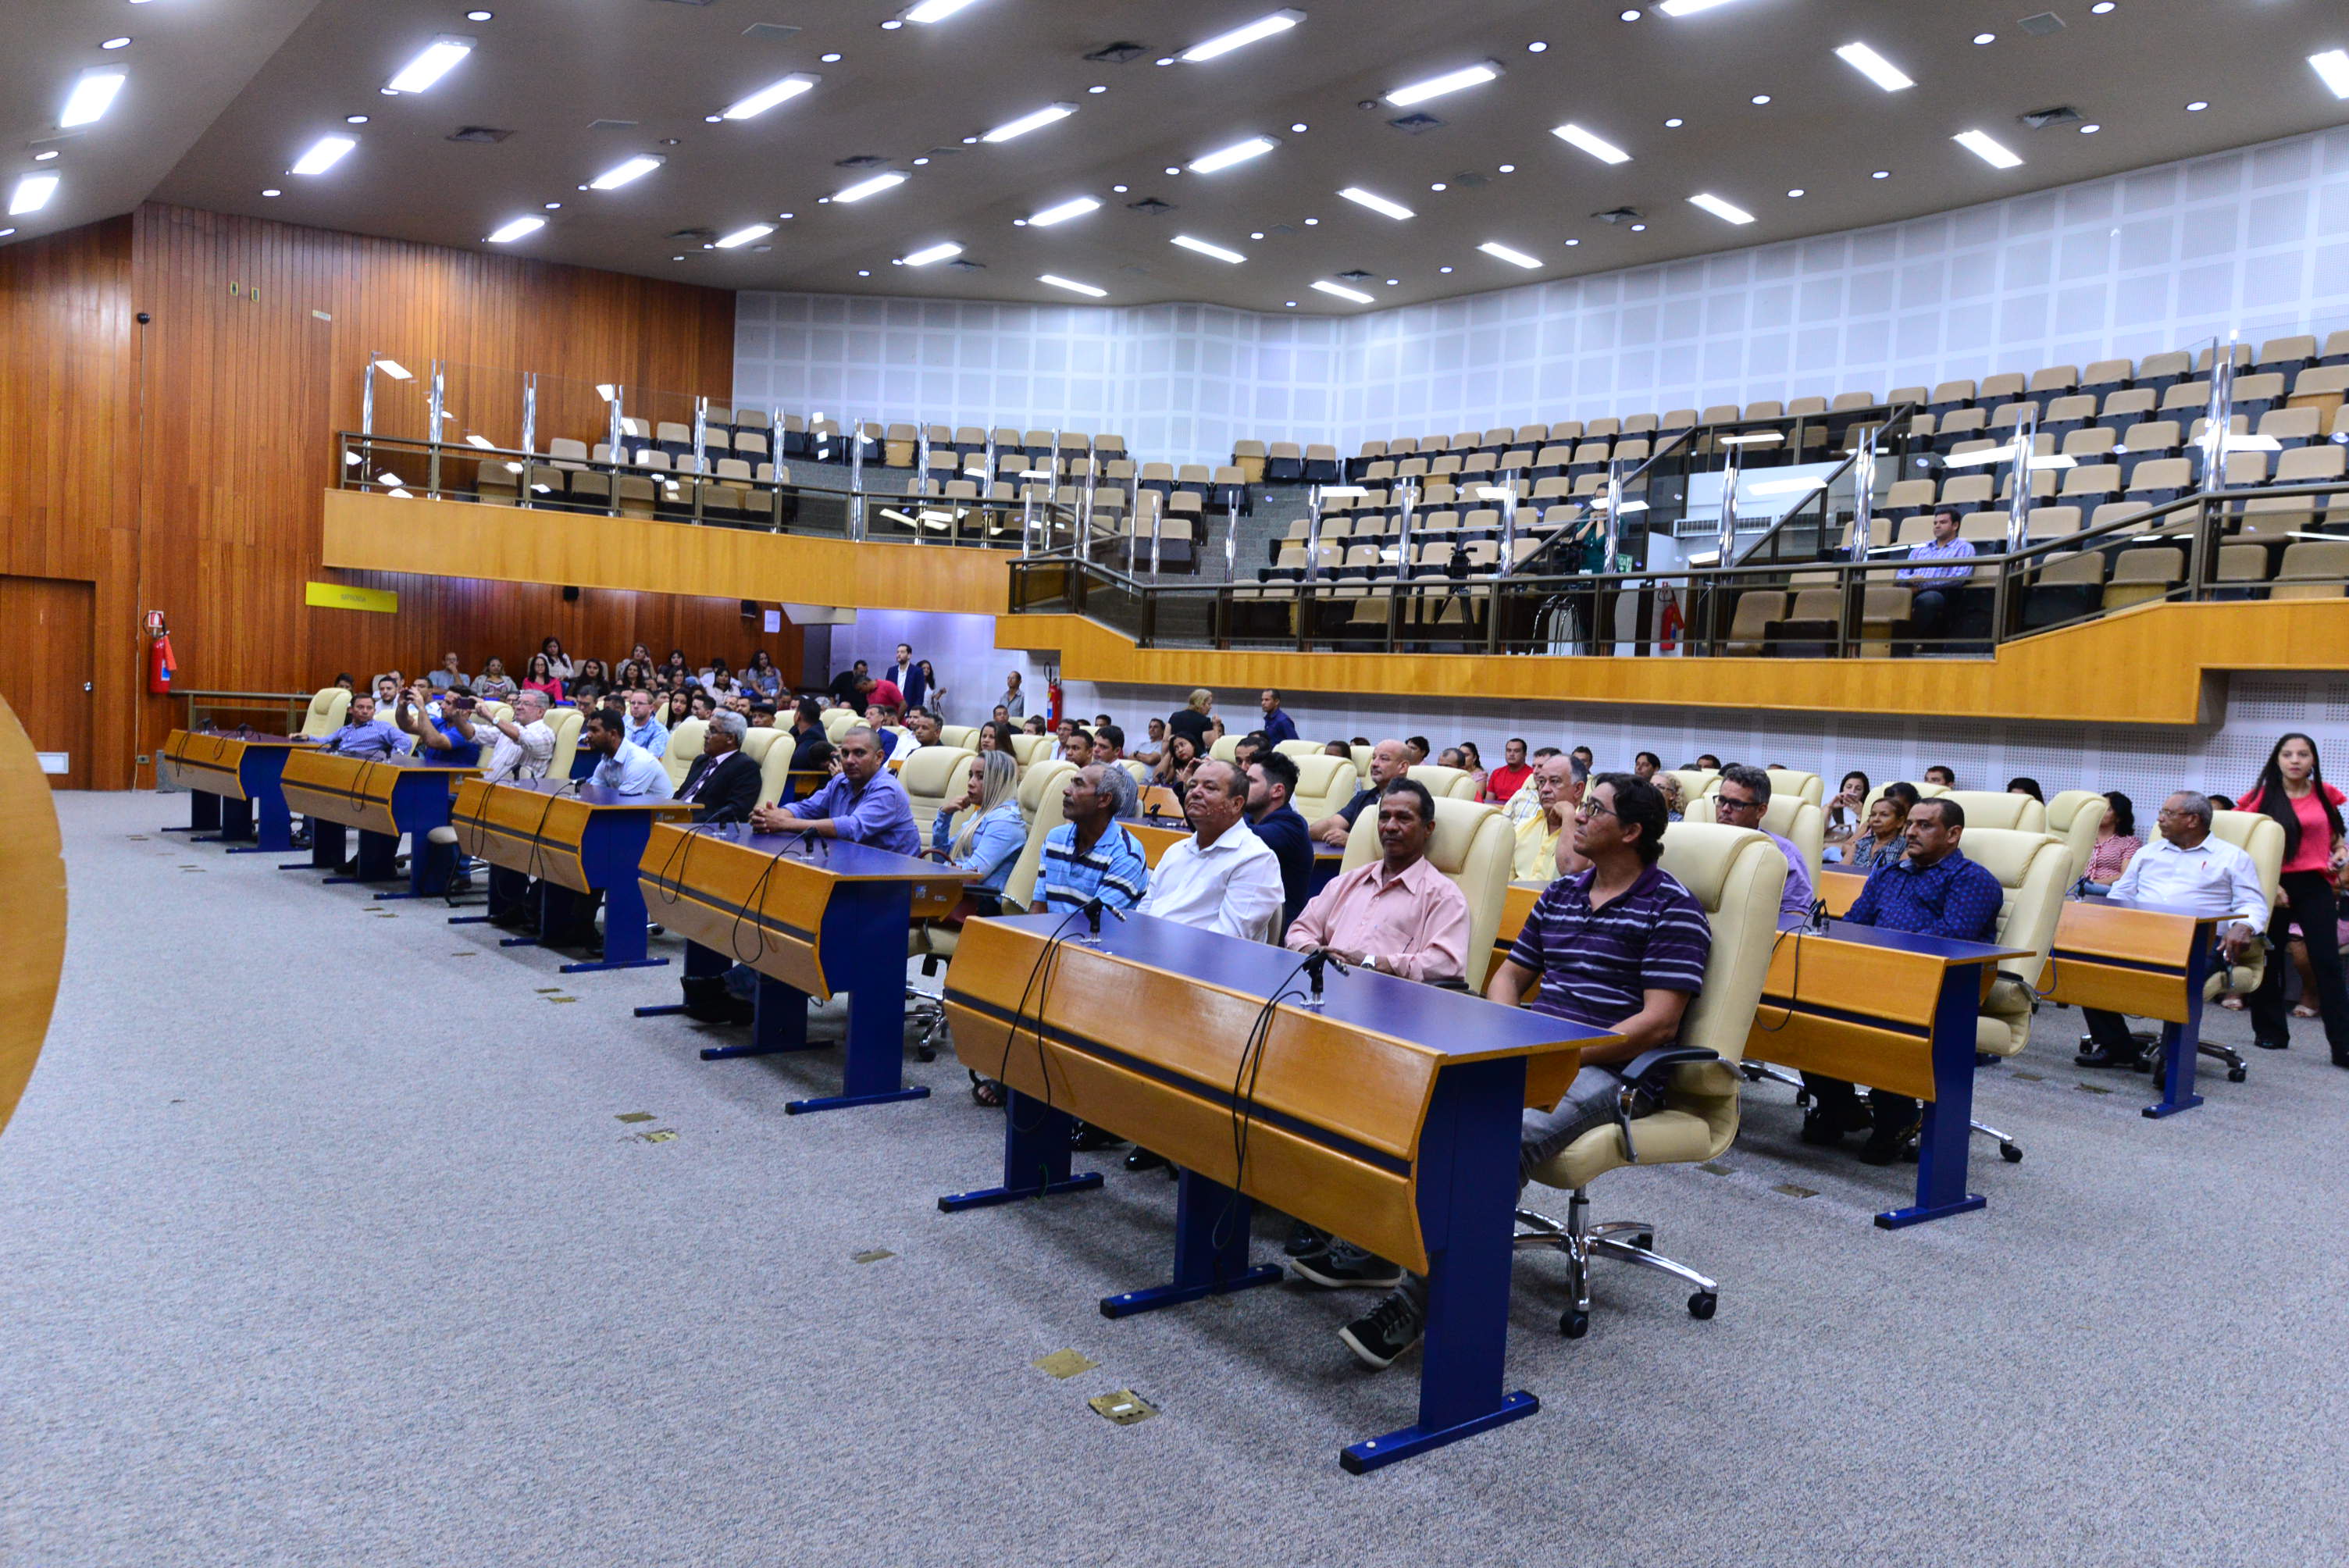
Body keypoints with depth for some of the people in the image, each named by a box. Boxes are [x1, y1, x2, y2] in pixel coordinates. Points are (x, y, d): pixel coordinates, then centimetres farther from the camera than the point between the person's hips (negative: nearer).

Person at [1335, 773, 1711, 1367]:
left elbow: (1659, 1022, -11)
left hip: (1603, 1068, -7)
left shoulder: (1672, 908, -3)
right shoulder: (1560, 894, 20)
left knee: (1508, 1137, -35)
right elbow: (1511, 973, 25)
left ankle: (1415, 1305, -33)